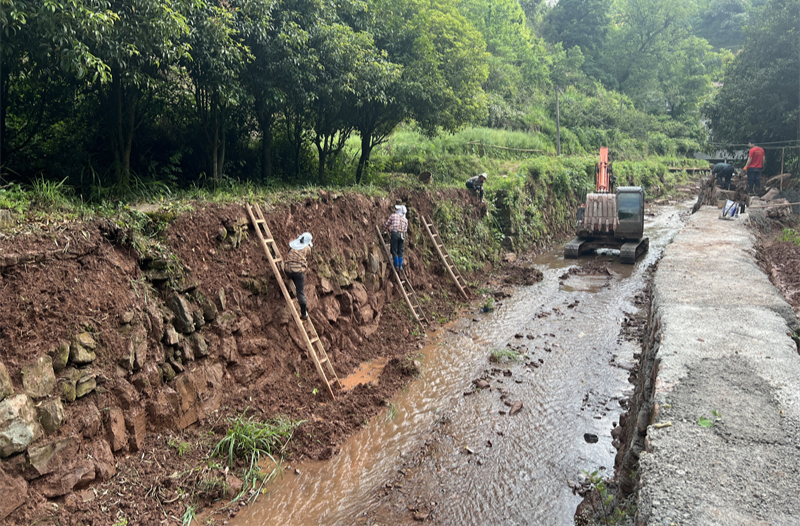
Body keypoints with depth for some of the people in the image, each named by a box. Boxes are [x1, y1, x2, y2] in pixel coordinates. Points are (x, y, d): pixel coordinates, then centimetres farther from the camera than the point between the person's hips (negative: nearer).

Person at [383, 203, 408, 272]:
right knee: (400, 251, 12)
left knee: (394, 251, 4)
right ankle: (400, 266, 12)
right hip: (402, 235, 4)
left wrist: (384, 230, 33)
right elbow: (405, 229, 18)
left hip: (395, 233, -4)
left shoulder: (393, 216, 8)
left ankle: (397, 266, 2)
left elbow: (386, 224, 13)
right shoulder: (405, 219, 20)